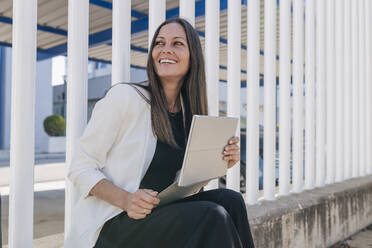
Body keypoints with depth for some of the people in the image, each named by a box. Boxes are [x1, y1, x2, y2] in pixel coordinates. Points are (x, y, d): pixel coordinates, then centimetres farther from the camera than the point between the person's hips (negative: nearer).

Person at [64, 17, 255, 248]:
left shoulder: (187, 111, 8)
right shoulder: (124, 97, -11)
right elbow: (80, 169, -10)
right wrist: (125, 200, -26)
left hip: (163, 213, 6)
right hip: (113, 225, -5)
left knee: (230, 200, -19)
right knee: (211, 217, -26)